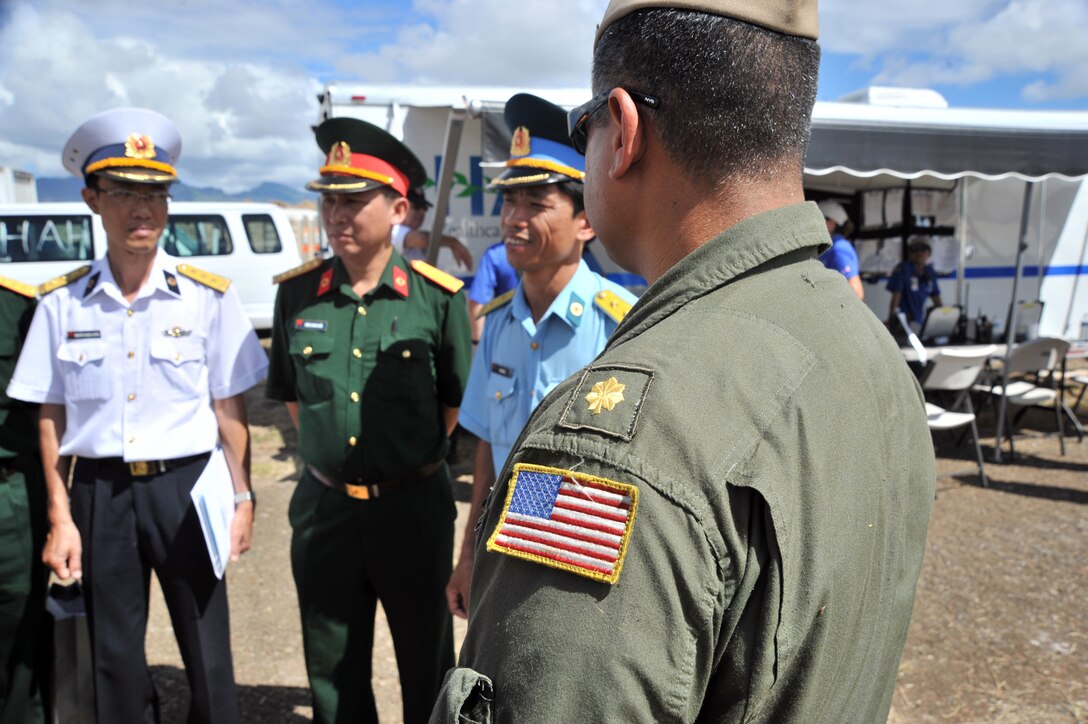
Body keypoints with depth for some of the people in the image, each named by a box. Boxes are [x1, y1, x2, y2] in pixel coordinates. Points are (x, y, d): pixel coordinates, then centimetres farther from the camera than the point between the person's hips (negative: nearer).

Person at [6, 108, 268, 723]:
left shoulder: (209, 296, -4)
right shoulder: (62, 303, 0)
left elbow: (230, 409, 0)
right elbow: (51, 420, 4)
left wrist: (242, 499, -2)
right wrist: (60, 518, 0)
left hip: (187, 488, -1)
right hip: (99, 492, 2)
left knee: (208, 655, 7)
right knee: (113, 657, 15)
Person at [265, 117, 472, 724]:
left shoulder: (439, 297, -10)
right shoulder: (296, 292, -1)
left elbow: (457, 401, 1)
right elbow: (291, 393, 12)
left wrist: (415, 459, 2)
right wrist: (328, 450, 8)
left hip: (413, 506, -2)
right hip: (324, 507, 3)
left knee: (427, 666, 16)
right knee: (333, 673, 18)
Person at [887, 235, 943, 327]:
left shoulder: (930, 272, 9)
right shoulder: (902, 269, -10)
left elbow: (935, 296, 14)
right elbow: (896, 295, -14)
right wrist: (892, 317, -18)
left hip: (920, 320, 6)